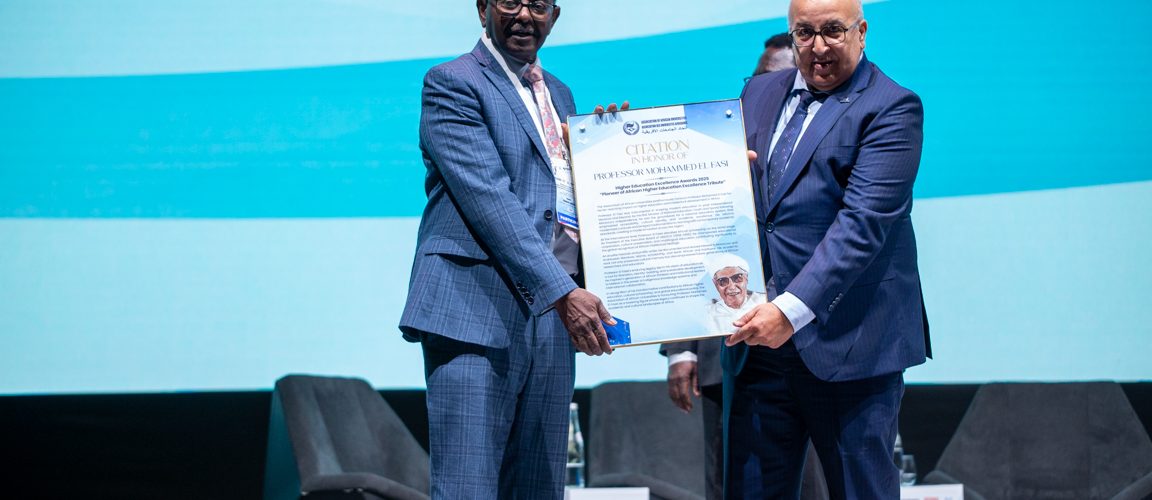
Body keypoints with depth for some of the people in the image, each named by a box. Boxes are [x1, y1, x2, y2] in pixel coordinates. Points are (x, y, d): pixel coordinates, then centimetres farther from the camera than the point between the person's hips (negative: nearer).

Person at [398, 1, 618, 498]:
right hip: (477, 313, -7)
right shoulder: (451, 83, -3)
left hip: (552, 320, 7)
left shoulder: (559, 94, 21)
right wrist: (564, 293, -22)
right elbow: (488, 197, -15)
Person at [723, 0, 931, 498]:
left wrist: (793, 309, -26)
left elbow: (863, 222, -17)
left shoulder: (892, 108, -6)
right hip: (756, 331, 6)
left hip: (848, 341, -5)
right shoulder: (759, 93, 14)